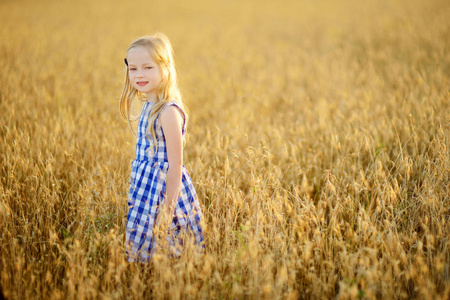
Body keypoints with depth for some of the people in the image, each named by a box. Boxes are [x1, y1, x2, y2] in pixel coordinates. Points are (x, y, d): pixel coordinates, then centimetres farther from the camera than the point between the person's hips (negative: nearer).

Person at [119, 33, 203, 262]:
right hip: (146, 188, 9)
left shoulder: (169, 112, -20)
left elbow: (175, 165, -20)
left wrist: (168, 210, -19)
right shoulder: (149, 107, 7)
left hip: (164, 189, -9)